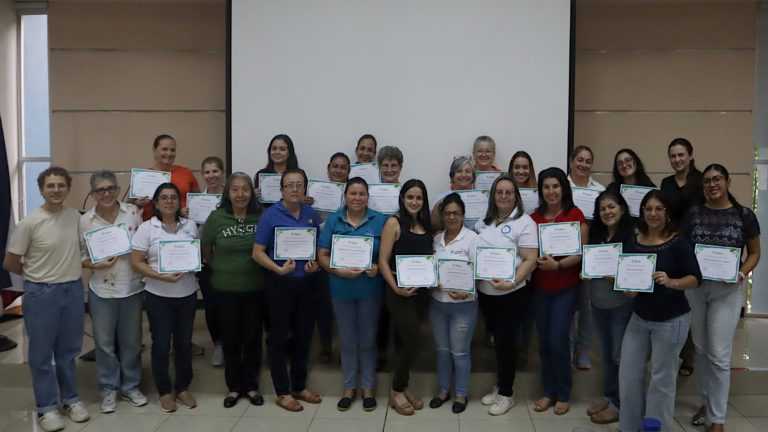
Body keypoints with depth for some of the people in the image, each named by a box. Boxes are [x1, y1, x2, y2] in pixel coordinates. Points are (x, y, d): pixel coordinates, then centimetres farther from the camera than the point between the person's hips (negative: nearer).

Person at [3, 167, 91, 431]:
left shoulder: (76, 217, -2)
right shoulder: (30, 223, -14)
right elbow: (10, 263, -6)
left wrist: (69, 270, 5)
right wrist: (37, 274, 3)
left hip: (73, 289, 4)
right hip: (41, 293, -4)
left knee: (69, 350, 17)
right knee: (41, 353, 8)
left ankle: (70, 399, 32)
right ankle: (46, 407, 23)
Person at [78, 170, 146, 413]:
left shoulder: (133, 212, -3)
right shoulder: (85, 221, -4)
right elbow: (80, 255, 0)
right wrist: (95, 265, -17)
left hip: (132, 288, 1)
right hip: (101, 290, 0)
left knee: (131, 340, 12)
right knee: (105, 342, 10)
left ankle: (131, 386, 28)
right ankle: (109, 389, 26)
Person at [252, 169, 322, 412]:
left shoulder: (311, 214, 5)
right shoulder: (270, 215, -9)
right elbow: (257, 253, -11)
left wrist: (316, 264, -6)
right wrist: (279, 269, -23)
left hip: (306, 283, 5)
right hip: (280, 284, -5)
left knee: (304, 335, 13)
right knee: (279, 337, 4)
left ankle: (299, 386, 29)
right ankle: (282, 392, 17)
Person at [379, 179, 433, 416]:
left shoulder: (426, 225, 10)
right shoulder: (394, 223, -8)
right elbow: (383, 261, -12)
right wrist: (395, 287, -21)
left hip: (421, 290, 6)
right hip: (399, 291, -5)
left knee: (405, 340, 15)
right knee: (412, 342, -5)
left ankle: (402, 387, 28)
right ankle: (397, 391, 13)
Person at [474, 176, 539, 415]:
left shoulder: (524, 222, -10)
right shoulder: (483, 222, 8)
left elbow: (530, 261, -16)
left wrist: (511, 283, -27)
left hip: (513, 294, -5)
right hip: (485, 292, 5)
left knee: (505, 341, 1)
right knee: (498, 340, 16)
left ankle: (506, 393, 19)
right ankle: (500, 386, 33)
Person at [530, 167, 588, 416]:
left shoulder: (575, 215, -7)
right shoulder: (534, 217, 5)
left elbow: (582, 252, -10)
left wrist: (558, 265, -22)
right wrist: (536, 260, -10)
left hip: (565, 288, -4)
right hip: (539, 287, 4)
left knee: (558, 341, -4)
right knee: (544, 341, 9)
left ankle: (563, 394, 15)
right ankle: (549, 391, 24)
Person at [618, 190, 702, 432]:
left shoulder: (678, 243, -11)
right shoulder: (633, 242, 2)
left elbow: (696, 278, -13)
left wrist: (671, 282, -30)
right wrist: (628, 288, -10)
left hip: (671, 321, -5)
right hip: (639, 318, 5)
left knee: (662, 380, 5)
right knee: (628, 376, 8)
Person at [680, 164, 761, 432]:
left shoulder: (744, 215, -3)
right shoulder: (693, 214, 1)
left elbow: (755, 253, 4)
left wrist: (741, 274, -13)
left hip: (727, 290, -2)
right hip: (694, 287, 2)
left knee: (719, 355, -3)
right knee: (701, 349, 13)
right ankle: (706, 402, 30)